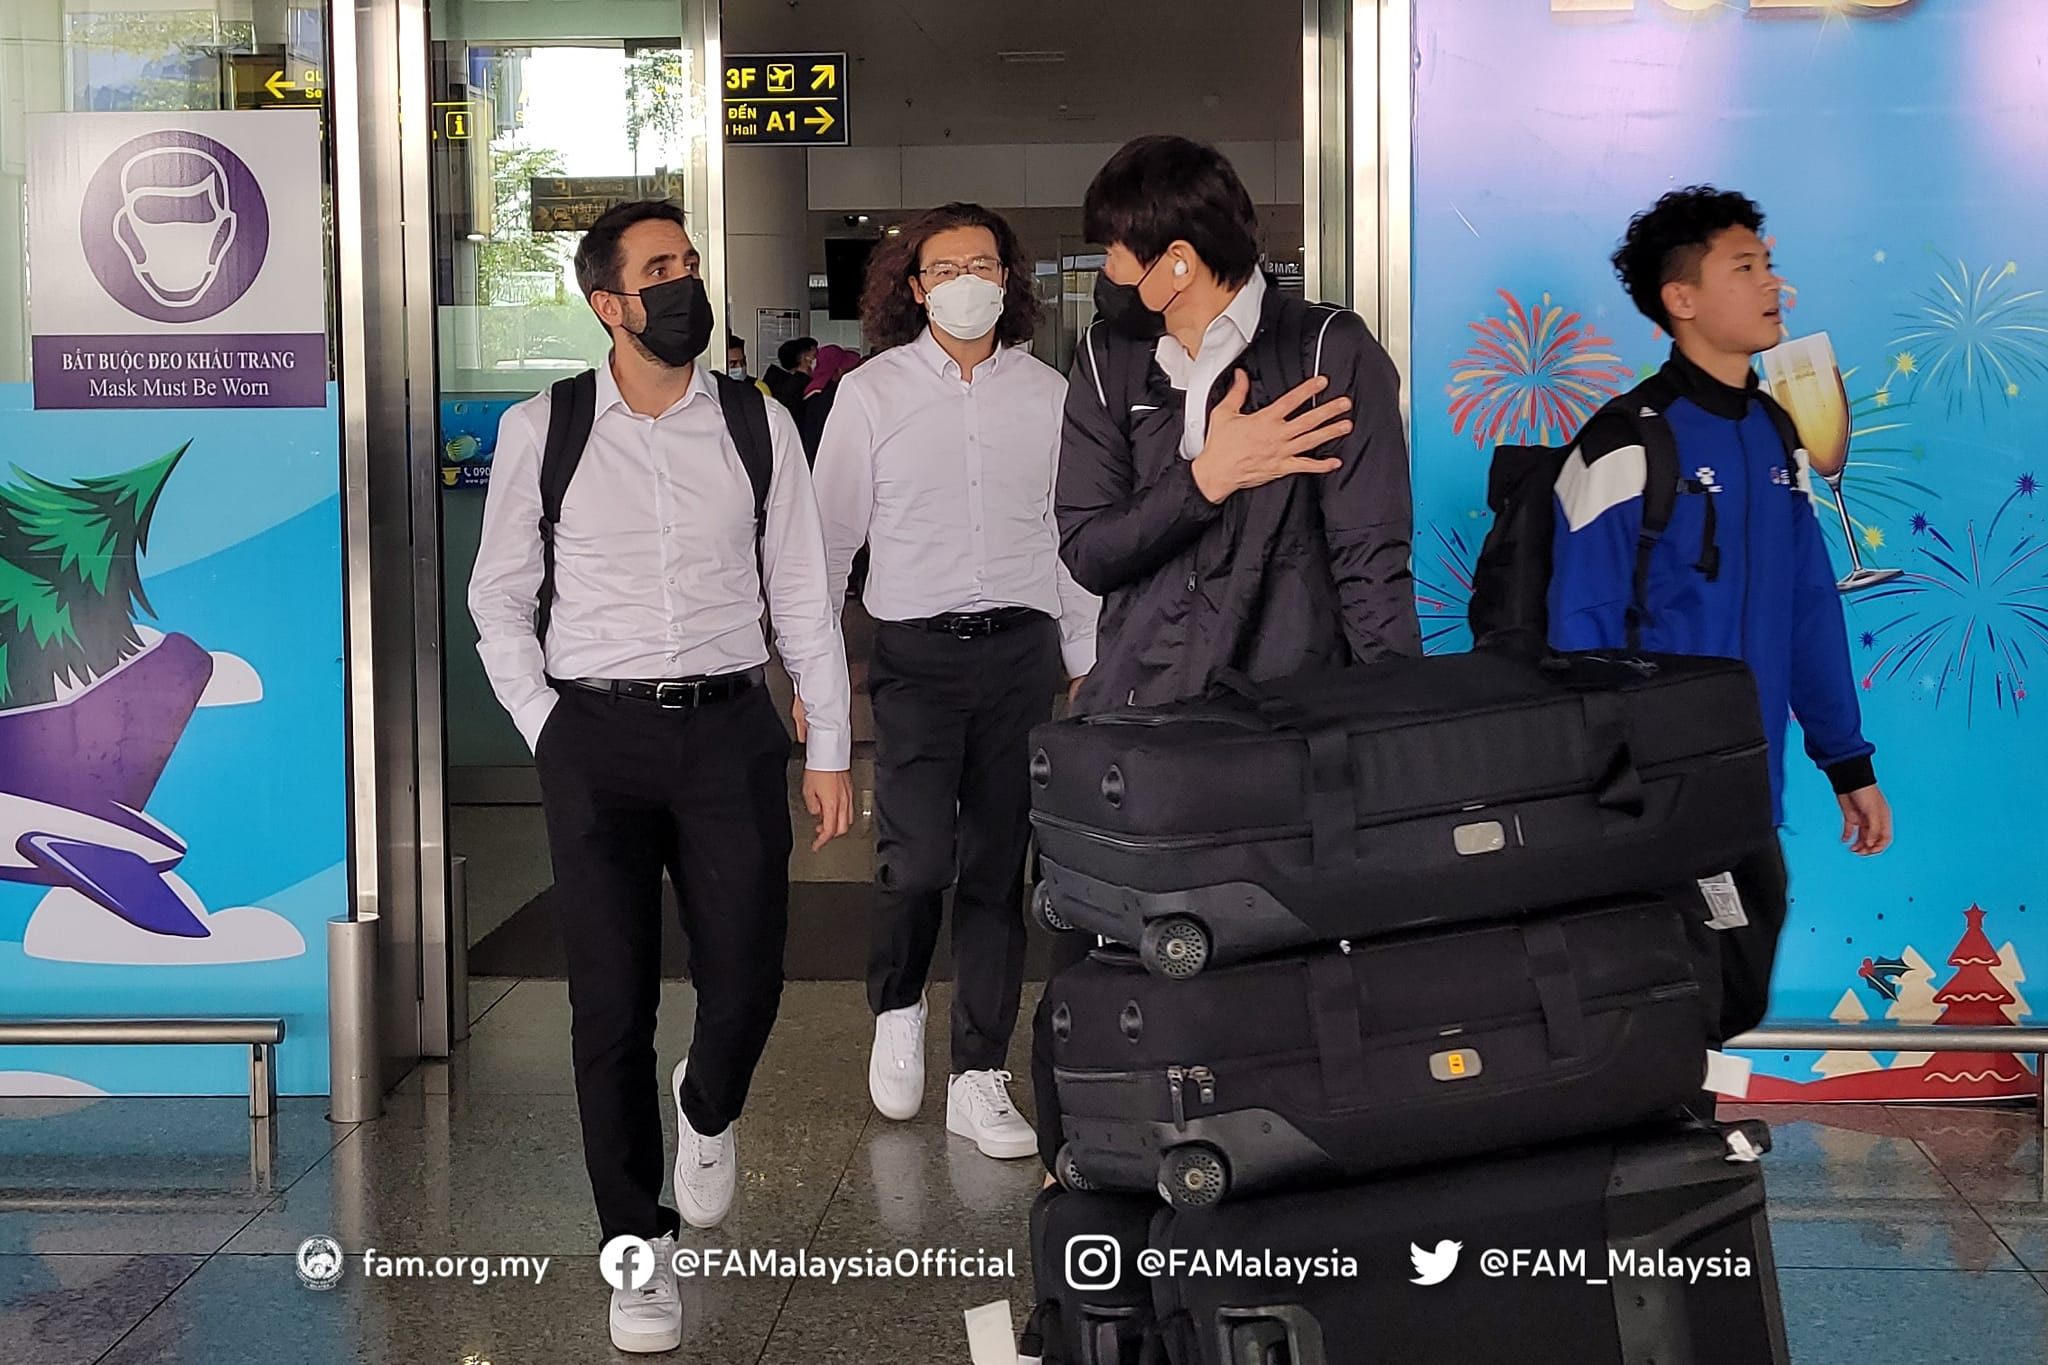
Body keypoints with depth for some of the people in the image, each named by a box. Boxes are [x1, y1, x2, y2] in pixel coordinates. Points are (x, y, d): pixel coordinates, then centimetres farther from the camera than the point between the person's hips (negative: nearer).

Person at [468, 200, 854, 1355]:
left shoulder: (758, 425, 4)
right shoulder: (542, 431, 2)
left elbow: (804, 596, 7)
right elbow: (501, 599, 9)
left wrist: (831, 748, 5)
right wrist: (546, 729, 0)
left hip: (730, 727, 1)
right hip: (596, 736, 0)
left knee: (746, 980, -3)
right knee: (612, 1004, 1)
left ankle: (709, 1109, 34)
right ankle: (641, 1244, 19)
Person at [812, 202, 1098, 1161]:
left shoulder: (1048, 396, 8)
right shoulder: (872, 393, 2)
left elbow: (1073, 540, 14)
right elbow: (830, 533, 5)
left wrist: (1087, 664, 13)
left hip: (1022, 651, 2)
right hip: (916, 652, -2)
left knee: (997, 868, 4)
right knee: (919, 855, -14)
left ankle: (979, 1081, 13)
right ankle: (895, 1011, 17)